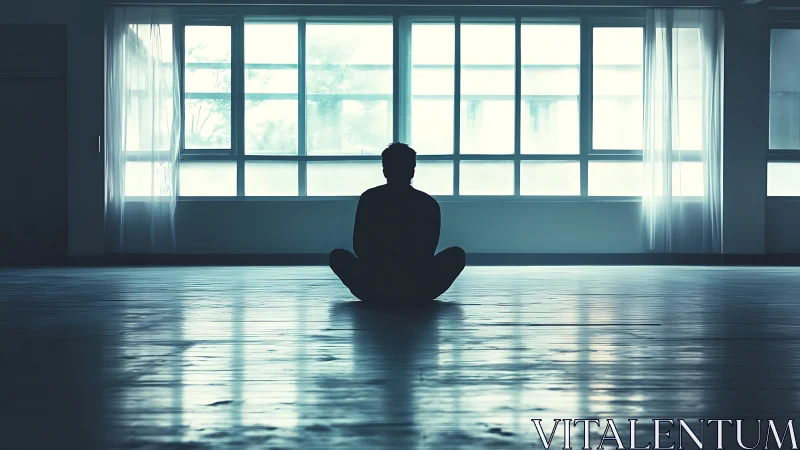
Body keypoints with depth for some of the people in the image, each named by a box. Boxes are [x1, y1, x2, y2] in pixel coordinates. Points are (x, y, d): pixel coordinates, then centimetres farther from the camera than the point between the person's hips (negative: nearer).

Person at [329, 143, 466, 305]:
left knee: (338, 256, 28)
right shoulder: (429, 204, 3)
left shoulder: (369, 199, 1)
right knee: (457, 254, 27)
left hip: (373, 290, 0)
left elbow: (359, 249, 7)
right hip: (418, 291, 0)